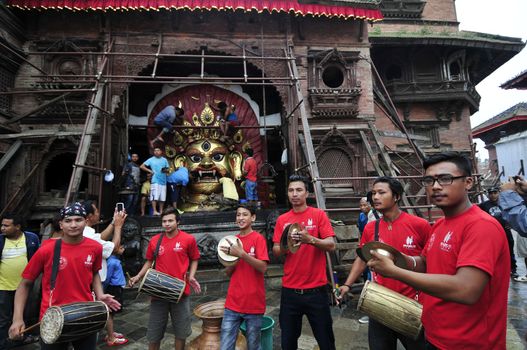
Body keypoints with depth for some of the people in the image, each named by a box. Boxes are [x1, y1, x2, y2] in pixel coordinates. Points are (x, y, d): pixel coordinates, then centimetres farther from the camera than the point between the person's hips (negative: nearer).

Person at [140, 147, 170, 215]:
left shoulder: (164, 160, 15)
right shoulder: (151, 160, 6)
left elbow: (167, 169, 16)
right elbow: (141, 166, 3)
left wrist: (165, 170, -7)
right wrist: (150, 171, -5)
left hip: (163, 181, 3)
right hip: (155, 180, -3)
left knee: (162, 197, 4)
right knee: (155, 196, -11)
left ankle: (161, 211, 12)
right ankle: (155, 211, -8)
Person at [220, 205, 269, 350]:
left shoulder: (258, 238, -7)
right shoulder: (233, 241, 9)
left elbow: (263, 267, -16)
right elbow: (228, 272, 9)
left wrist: (242, 254, -26)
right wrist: (232, 256, -11)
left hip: (254, 303, -4)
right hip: (233, 303, 4)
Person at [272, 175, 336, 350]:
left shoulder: (319, 215, -3)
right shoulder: (282, 219, 5)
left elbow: (331, 245, -11)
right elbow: (275, 251, 3)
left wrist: (310, 239, -27)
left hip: (316, 290, -2)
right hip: (289, 291, 3)